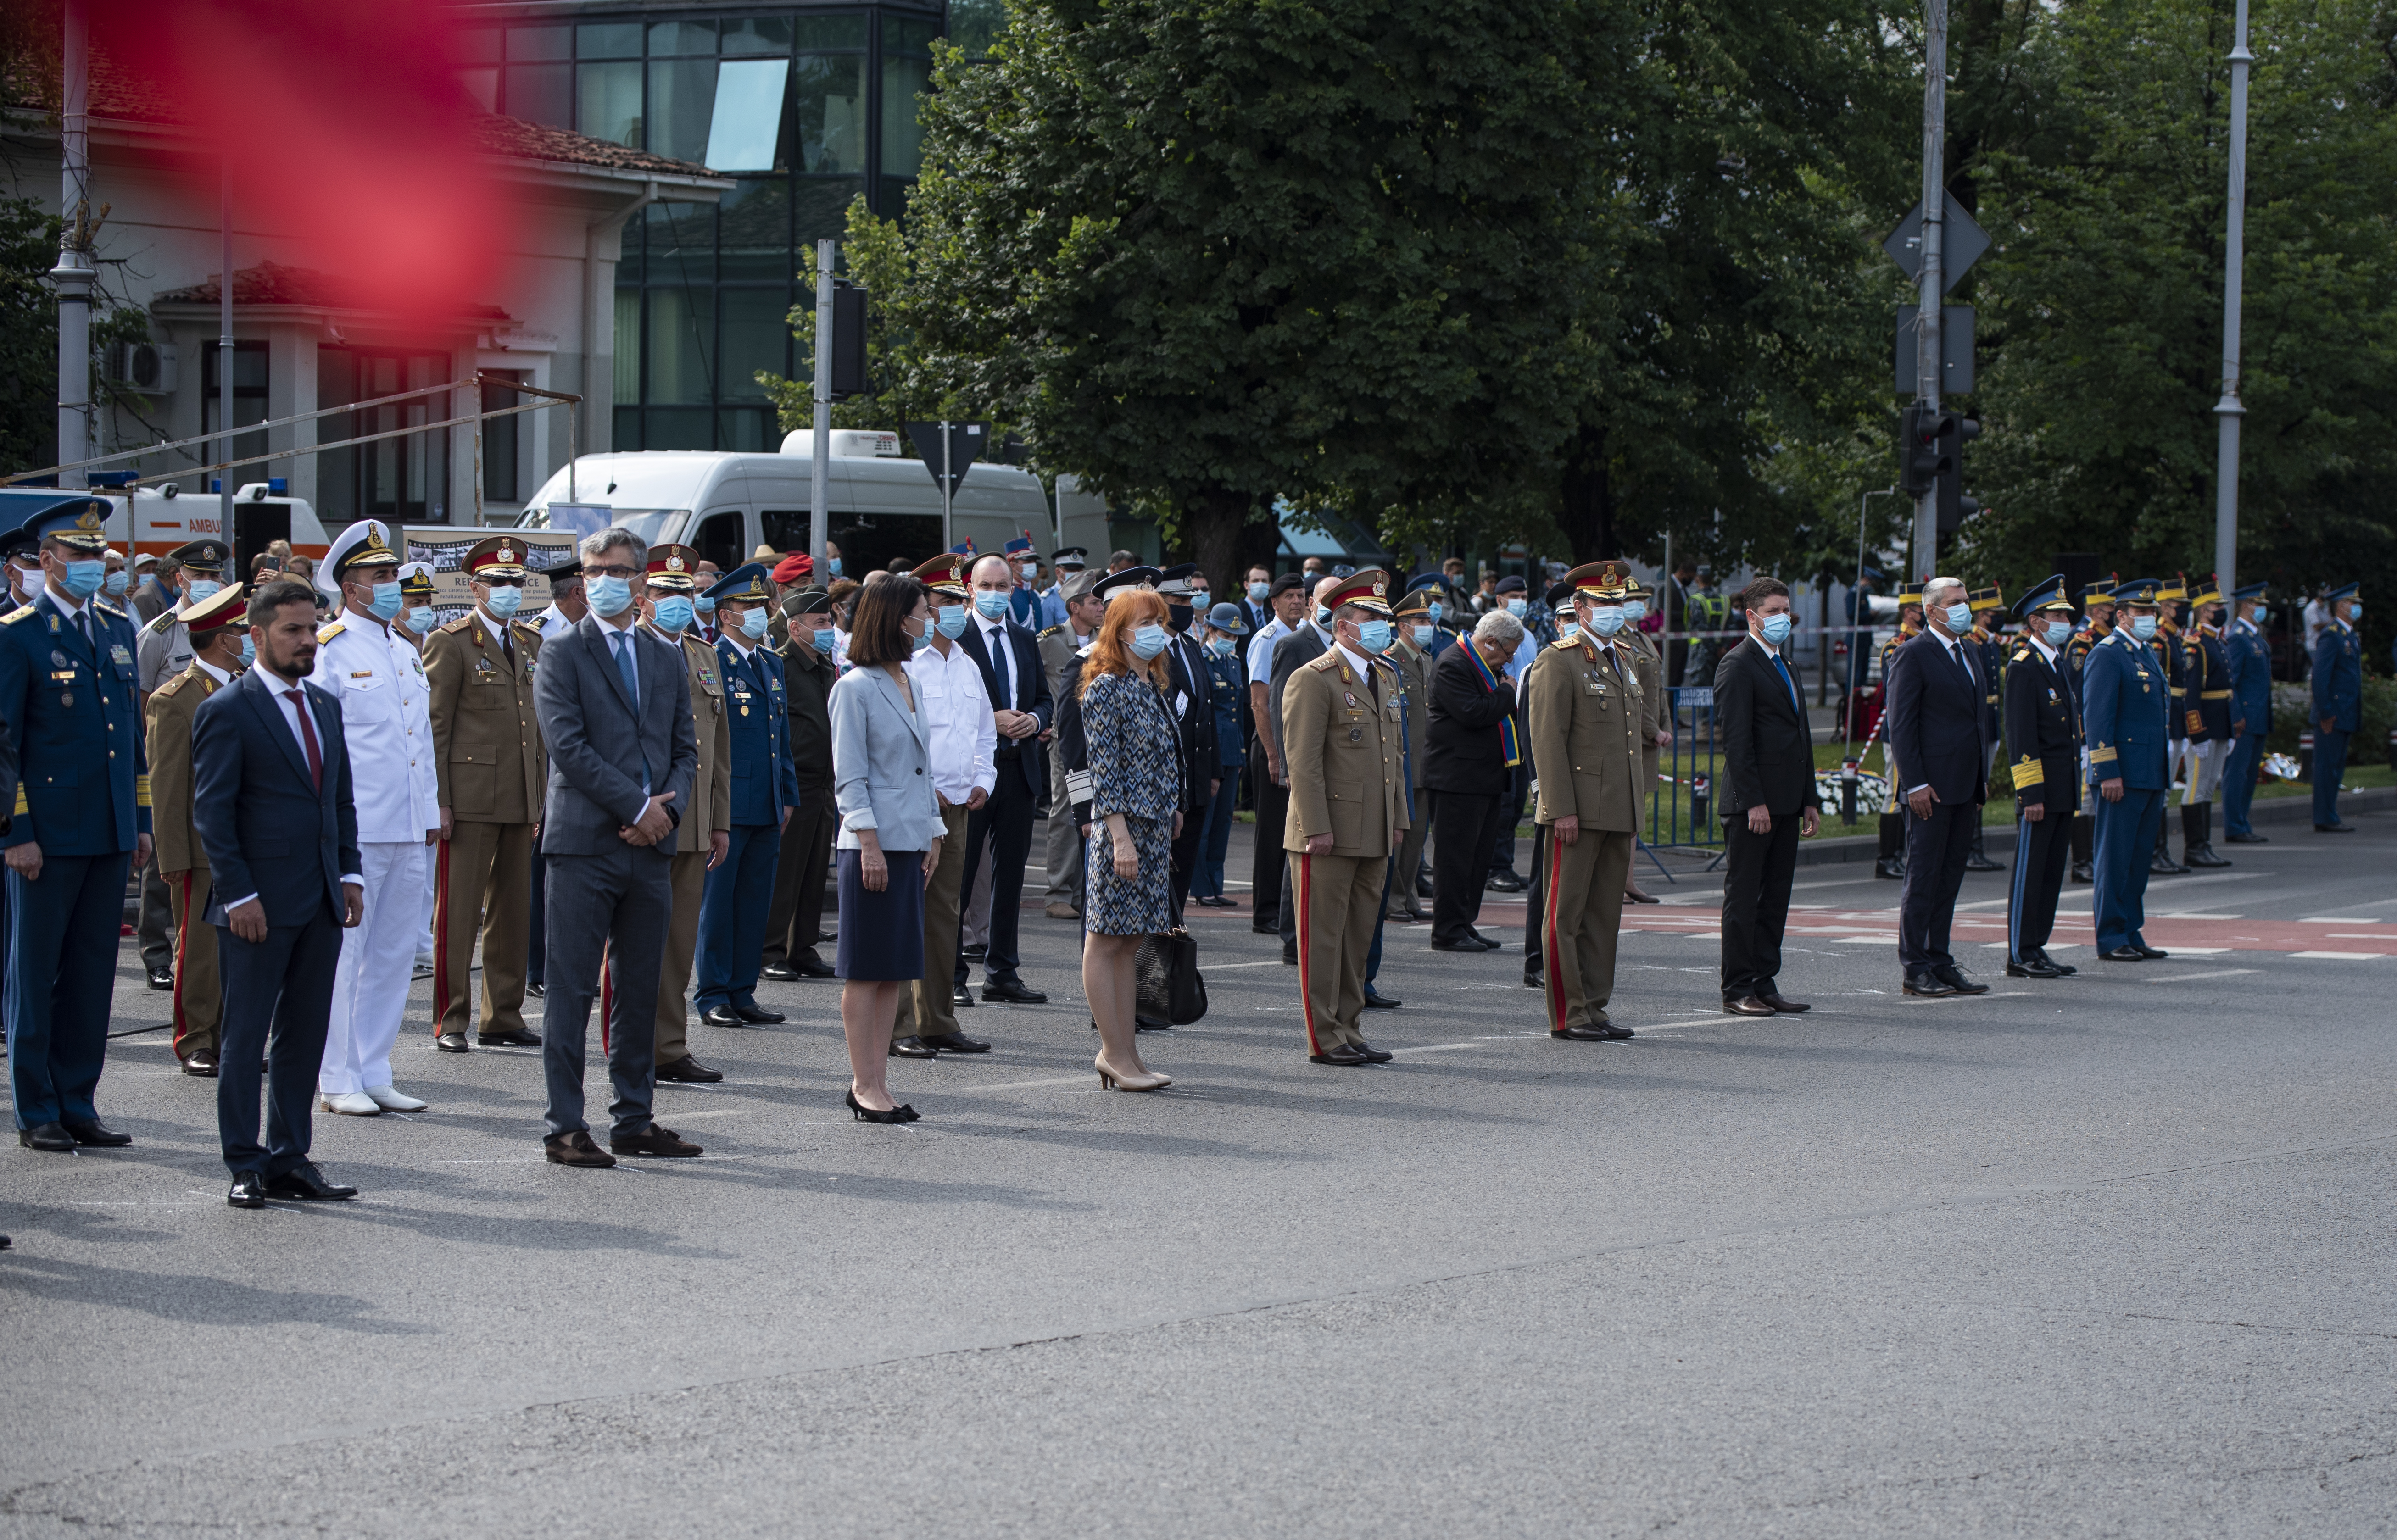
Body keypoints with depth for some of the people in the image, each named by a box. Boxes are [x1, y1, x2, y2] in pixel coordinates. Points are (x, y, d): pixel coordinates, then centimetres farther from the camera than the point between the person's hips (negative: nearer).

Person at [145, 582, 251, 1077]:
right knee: (201, 948, 1)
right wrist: (172, 858, -12)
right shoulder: (174, 700, -7)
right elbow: (166, 787, -8)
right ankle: (197, 1044, 11)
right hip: (204, 848, -5)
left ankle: (232, 1039, 12)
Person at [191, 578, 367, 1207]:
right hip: (259, 906, -7)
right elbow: (212, 812, -9)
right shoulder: (226, 711, -7)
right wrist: (238, 894, -14)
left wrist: (350, 872, 8)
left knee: (305, 1035, 10)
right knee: (246, 1037, 0)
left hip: (323, 901, 7)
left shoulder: (325, 705, 14)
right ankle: (245, 1166, 7)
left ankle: (290, 1160, 17)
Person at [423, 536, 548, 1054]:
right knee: (458, 912, -3)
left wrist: (543, 793, 13)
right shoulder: (451, 642, -4)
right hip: (469, 796, -6)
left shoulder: (531, 641, 15)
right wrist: (439, 800, -13)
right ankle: (450, 1021, 3)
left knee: (513, 911, 10)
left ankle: (504, 1018, 17)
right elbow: (434, 725, -7)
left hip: (521, 799, 6)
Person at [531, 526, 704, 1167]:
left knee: (640, 991, 9)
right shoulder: (562, 654, -1)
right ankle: (566, 1127, 0)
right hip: (585, 843, -5)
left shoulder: (666, 660, 16)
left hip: (651, 846, 5)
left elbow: (686, 748, 15)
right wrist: (637, 805, -13)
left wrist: (668, 808, -5)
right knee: (572, 991, -3)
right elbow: (568, 745, -10)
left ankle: (635, 1119, 16)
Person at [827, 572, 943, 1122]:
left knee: (895, 970, 8)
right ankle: (865, 1085, 1)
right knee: (865, 970, -2)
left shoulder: (907, 683, 15)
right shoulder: (855, 688, -8)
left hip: (910, 844, 8)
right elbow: (849, 777, -11)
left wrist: (933, 834, 15)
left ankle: (875, 1081, 12)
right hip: (874, 847, -8)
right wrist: (869, 843, -16)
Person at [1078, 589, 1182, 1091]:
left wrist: (1174, 812, 16)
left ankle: (1125, 1055, 13)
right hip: (1121, 826, -9)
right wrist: (1120, 837, -20)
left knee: (1130, 941, 10)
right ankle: (1116, 1055, 0)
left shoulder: (1155, 685, 15)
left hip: (1155, 828, 9)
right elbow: (1103, 769, -15)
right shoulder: (1107, 687, -11)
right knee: (1105, 941, -1)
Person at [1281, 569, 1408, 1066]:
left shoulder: (1385, 677, 16)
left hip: (1374, 836, 8)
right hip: (1329, 834, -8)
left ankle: (1347, 1030, 19)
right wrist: (1318, 828, -18)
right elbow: (1303, 760, -14)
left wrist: (1398, 820, 16)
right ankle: (1324, 1039, 2)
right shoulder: (1313, 680, -10)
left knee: (1358, 936, 12)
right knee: (1323, 936, -2)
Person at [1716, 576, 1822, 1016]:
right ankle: (1738, 991, -1)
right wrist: (1754, 802, -20)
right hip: (1753, 803, -9)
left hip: (1786, 803, 9)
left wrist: (1809, 799, 16)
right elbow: (1736, 739, -15)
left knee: (1776, 898, 10)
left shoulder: (1784, 667, 20)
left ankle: (1765, 984, 14)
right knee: (1743, 897, -3)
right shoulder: (1738, 665, -8)